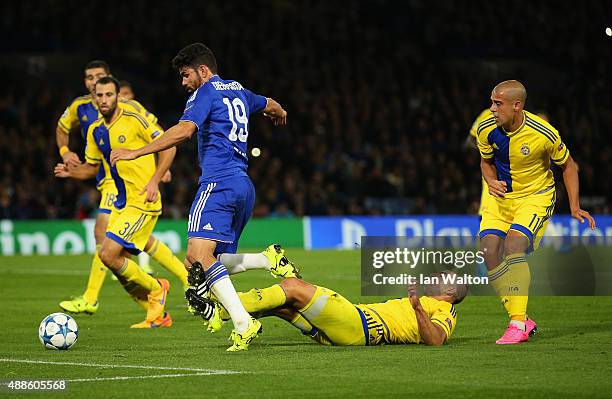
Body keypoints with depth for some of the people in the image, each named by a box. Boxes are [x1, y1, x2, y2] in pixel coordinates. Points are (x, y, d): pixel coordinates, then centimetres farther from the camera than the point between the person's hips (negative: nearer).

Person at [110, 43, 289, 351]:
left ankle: (243, 323, -33)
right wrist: (278, 114, 69)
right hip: (244, 186, 9)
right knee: (205, 264, 11)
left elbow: (184, 130, -18)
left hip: (219, 183, -9)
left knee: (198, 257, -22)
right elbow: (271, 106, 44)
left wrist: (137, 152, -18)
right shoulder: (238, 91, 24)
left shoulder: (206, 92, -1)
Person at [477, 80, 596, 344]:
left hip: (535, 196, -5)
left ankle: (518, 324, -23)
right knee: (490, 251, -13)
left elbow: (568, 165, -4)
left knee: (513, 247, -27)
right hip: (500, 196, 5)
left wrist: (574, 207, -9)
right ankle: (521, 321, -2)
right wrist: (491, 181, -13)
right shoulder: (486, 130, -10)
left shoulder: (543, 134, -21)